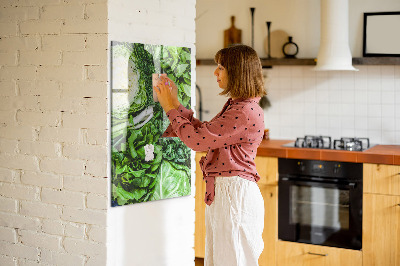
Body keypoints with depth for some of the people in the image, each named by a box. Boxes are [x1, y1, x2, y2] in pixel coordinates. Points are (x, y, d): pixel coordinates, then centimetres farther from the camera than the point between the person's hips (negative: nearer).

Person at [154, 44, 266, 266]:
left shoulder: (246, 112, -20)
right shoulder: (235, 106, 13)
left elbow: (197, 140, -19)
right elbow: (204, 131, 19)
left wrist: (171, 108, -7)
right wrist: (175, 103, 16)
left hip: (235, 194, -10)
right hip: (221, 192, 10)